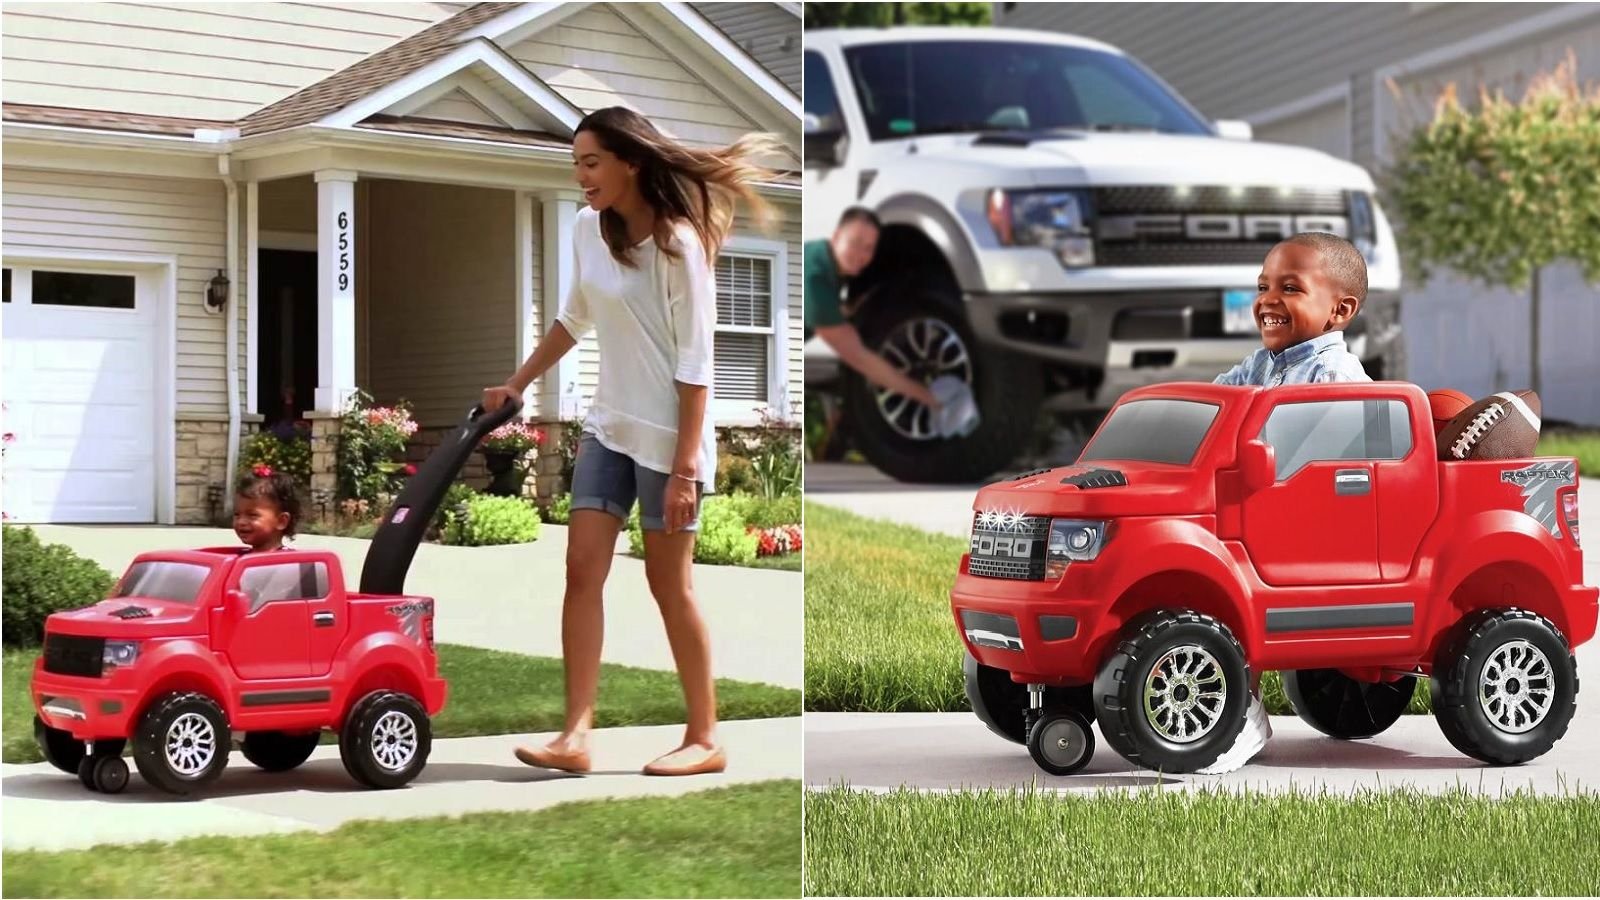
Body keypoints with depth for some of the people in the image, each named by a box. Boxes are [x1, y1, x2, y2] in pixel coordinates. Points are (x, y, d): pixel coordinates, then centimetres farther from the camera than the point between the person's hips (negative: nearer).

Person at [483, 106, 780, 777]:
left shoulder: (677, 242, -17)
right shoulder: (587, 229, 4)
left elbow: (694, 363, -18)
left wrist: (684, 467, -20)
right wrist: (517, 385, 25)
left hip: (667, 434, -7)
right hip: (608, 425, 7)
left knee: (668, 582, 0)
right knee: (583, 570, -2)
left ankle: (705, 739, 12)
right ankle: (575, 736, -2)